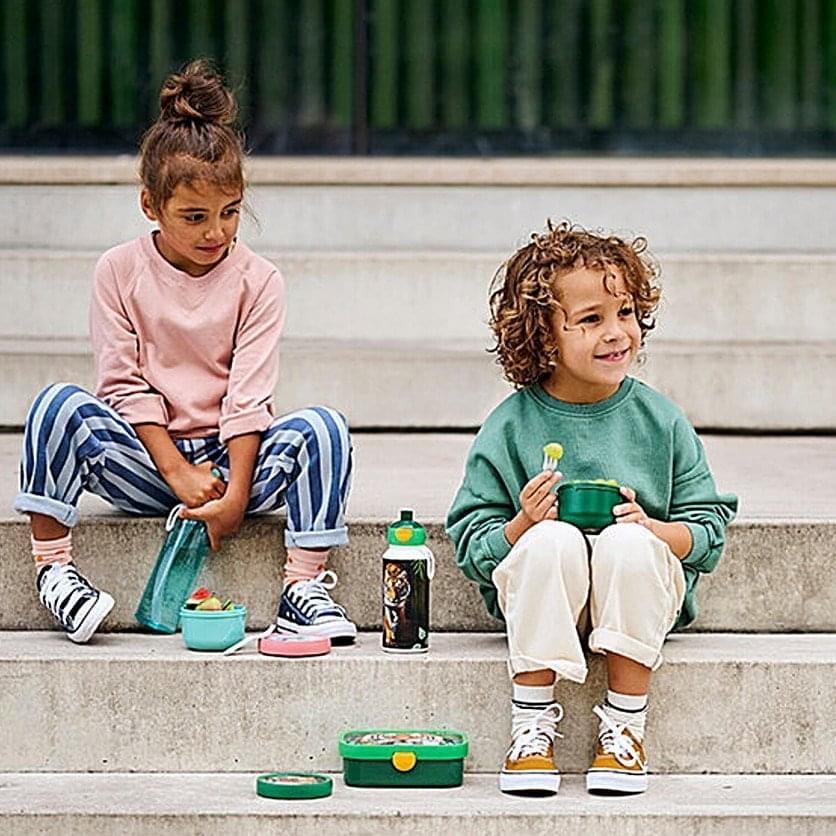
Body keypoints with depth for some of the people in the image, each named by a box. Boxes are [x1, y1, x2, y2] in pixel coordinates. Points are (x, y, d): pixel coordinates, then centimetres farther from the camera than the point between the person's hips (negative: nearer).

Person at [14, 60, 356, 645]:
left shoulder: (257, 280, -1)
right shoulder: (120, 272, 0)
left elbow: (249, 395, -8)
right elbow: (124, 384, -5)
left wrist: (236, 495, -19)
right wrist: (178, 471, -17)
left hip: (232, 454, 0)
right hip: (143, 459, 0)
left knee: (321, 428, -28)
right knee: (62, 406, -28)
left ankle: (305, 590, -28)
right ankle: (53, 568, -23)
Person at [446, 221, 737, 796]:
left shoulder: (659, 420, 2)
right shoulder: (511, 426, -1)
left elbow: (710, 530, 1)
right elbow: (472, 549, -2)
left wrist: (650, 529, -18)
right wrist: (521, 527, -22)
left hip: (639, 595, 1)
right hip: (538, 596, -1)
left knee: (629, 543, -32)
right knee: (552, 539, -33)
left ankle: (625, 726, -20)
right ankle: (533, 723, -22)